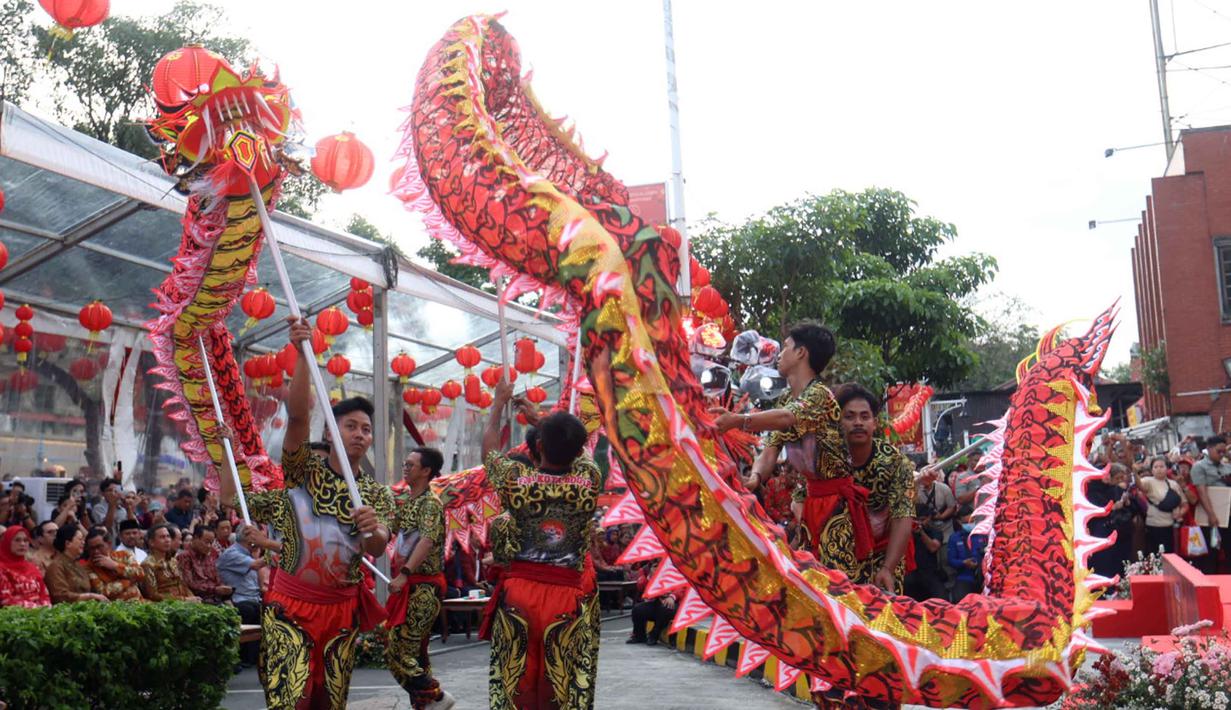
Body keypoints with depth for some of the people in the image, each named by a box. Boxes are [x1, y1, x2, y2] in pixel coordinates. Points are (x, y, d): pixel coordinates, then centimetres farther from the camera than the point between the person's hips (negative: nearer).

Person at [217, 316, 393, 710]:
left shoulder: (377, 495, 5)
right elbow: (297, 415, -19)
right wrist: (304, 353, -31)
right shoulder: (304, 470, -2)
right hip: (290, 605, -3)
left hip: (342, 610, 4)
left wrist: (375, 531, -37)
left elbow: (377, 549, -12)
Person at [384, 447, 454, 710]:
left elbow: (428, 541, -26)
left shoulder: (430, 503, -13)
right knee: (415, 652, 12)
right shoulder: (408, 503, 15)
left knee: (397, 652, -11)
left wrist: (404, 574, -34)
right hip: (411, 587, 9)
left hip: (423, 588, -9)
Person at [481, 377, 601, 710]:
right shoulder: (588, 482, -6)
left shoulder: (516, 480, -8)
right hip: (569, 596, 0)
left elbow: (489, 445, 12)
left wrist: (500, 400, 28)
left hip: (519, 593, 0)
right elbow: (573, 450, 16)